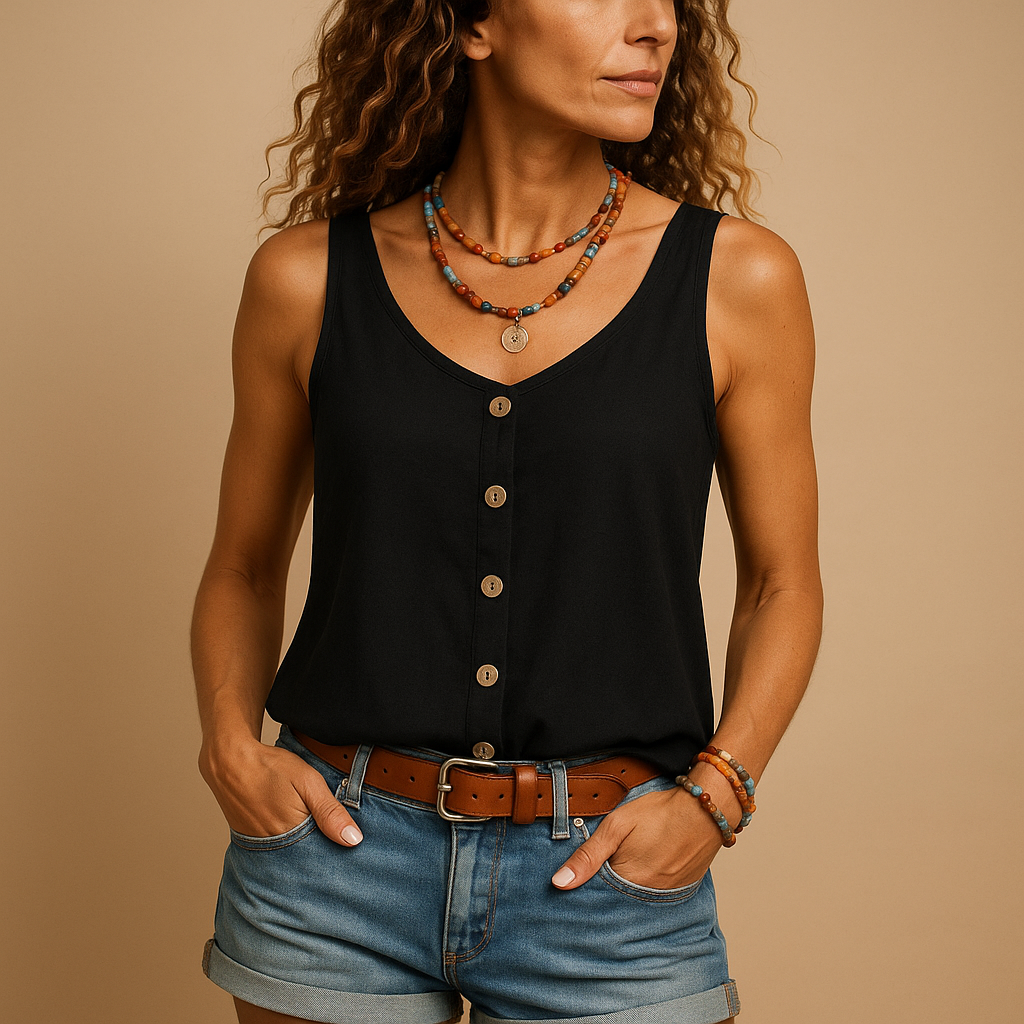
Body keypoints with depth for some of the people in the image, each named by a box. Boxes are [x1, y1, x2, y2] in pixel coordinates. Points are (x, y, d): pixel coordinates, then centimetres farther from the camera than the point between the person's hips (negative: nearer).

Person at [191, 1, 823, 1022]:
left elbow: (780, 582, 6)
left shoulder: (736, 277, -3)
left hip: (615, 873, 0)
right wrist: (230, 740, -7)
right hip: (337, 860, 1)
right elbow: (245, 566, 10)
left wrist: (714, 794, -7)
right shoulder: (311, 277, -1)